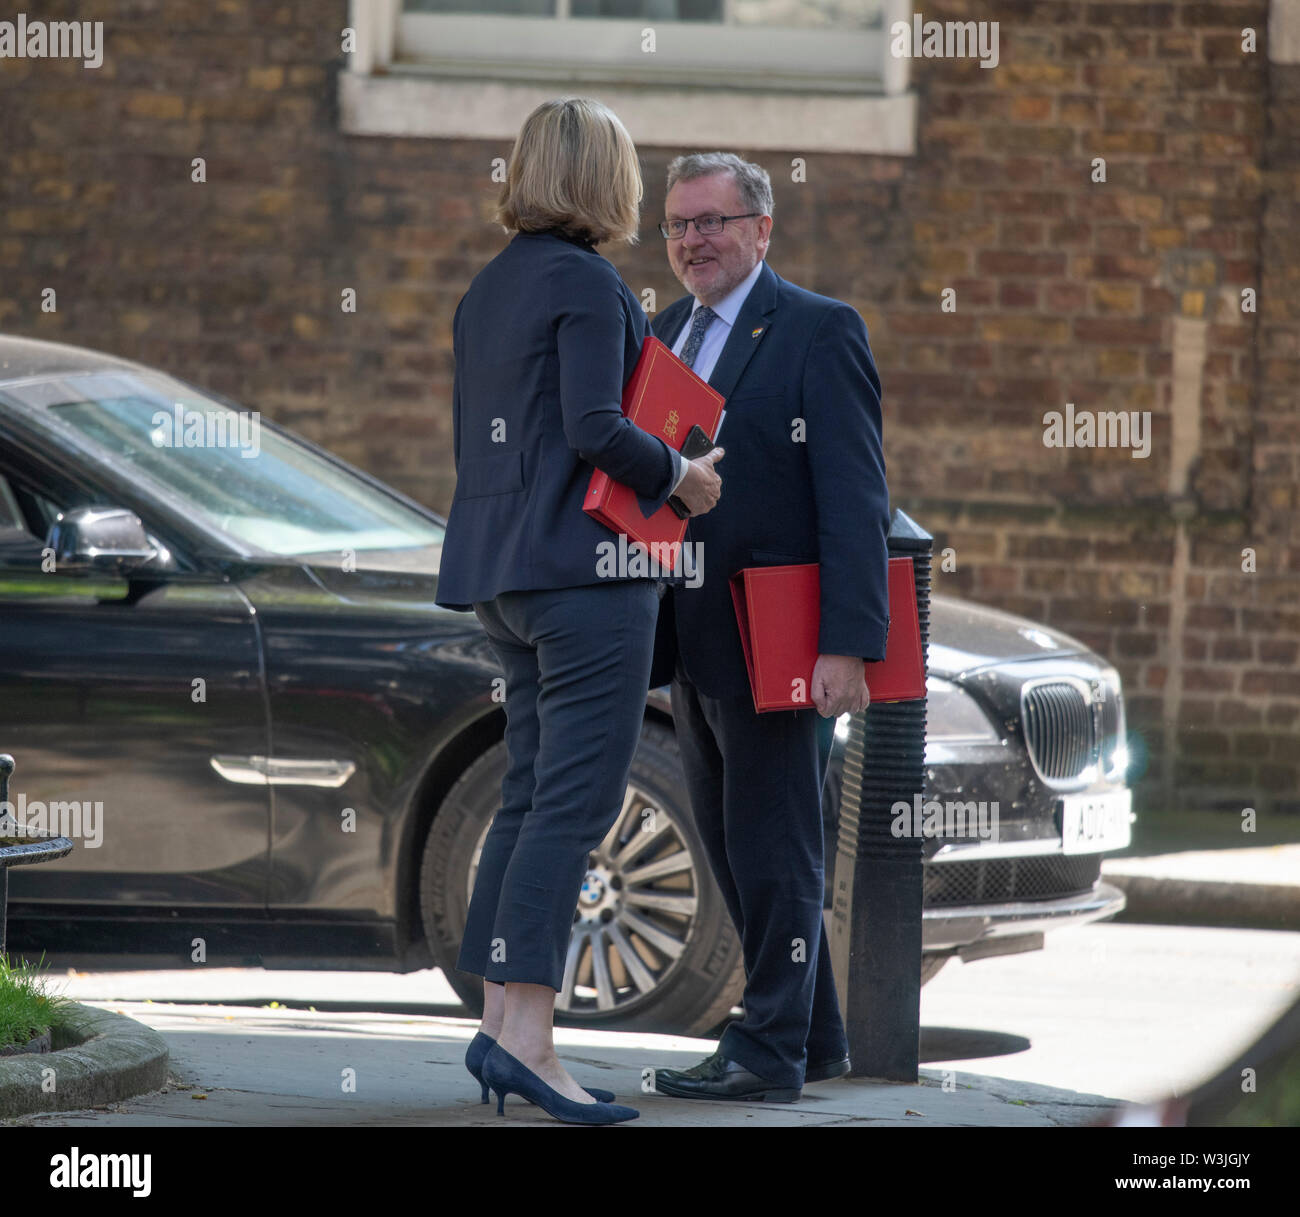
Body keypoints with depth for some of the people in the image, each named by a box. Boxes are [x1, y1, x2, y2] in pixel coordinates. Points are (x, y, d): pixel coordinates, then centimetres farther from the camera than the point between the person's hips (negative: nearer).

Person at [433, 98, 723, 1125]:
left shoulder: (488, 289, 16)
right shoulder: (588, 284, -10)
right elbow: (595, 426, -20)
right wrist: (680, 477, -5)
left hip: (499, 569, 9)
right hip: (584, 563, -9)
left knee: (532, 791, 11)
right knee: (575, 798, -10)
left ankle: (499, 1025, 8)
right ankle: (526, 1034, -16)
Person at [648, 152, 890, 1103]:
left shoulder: (820, 332, -8)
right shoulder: (668, 333, 15)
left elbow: (856, 499, -14)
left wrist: (848, 645, -22)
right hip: (699, 647, 8)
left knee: (773, 851, -5)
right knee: (735, 849, 12)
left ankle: (768, 1053, -1)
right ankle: (815, 1038, 21)